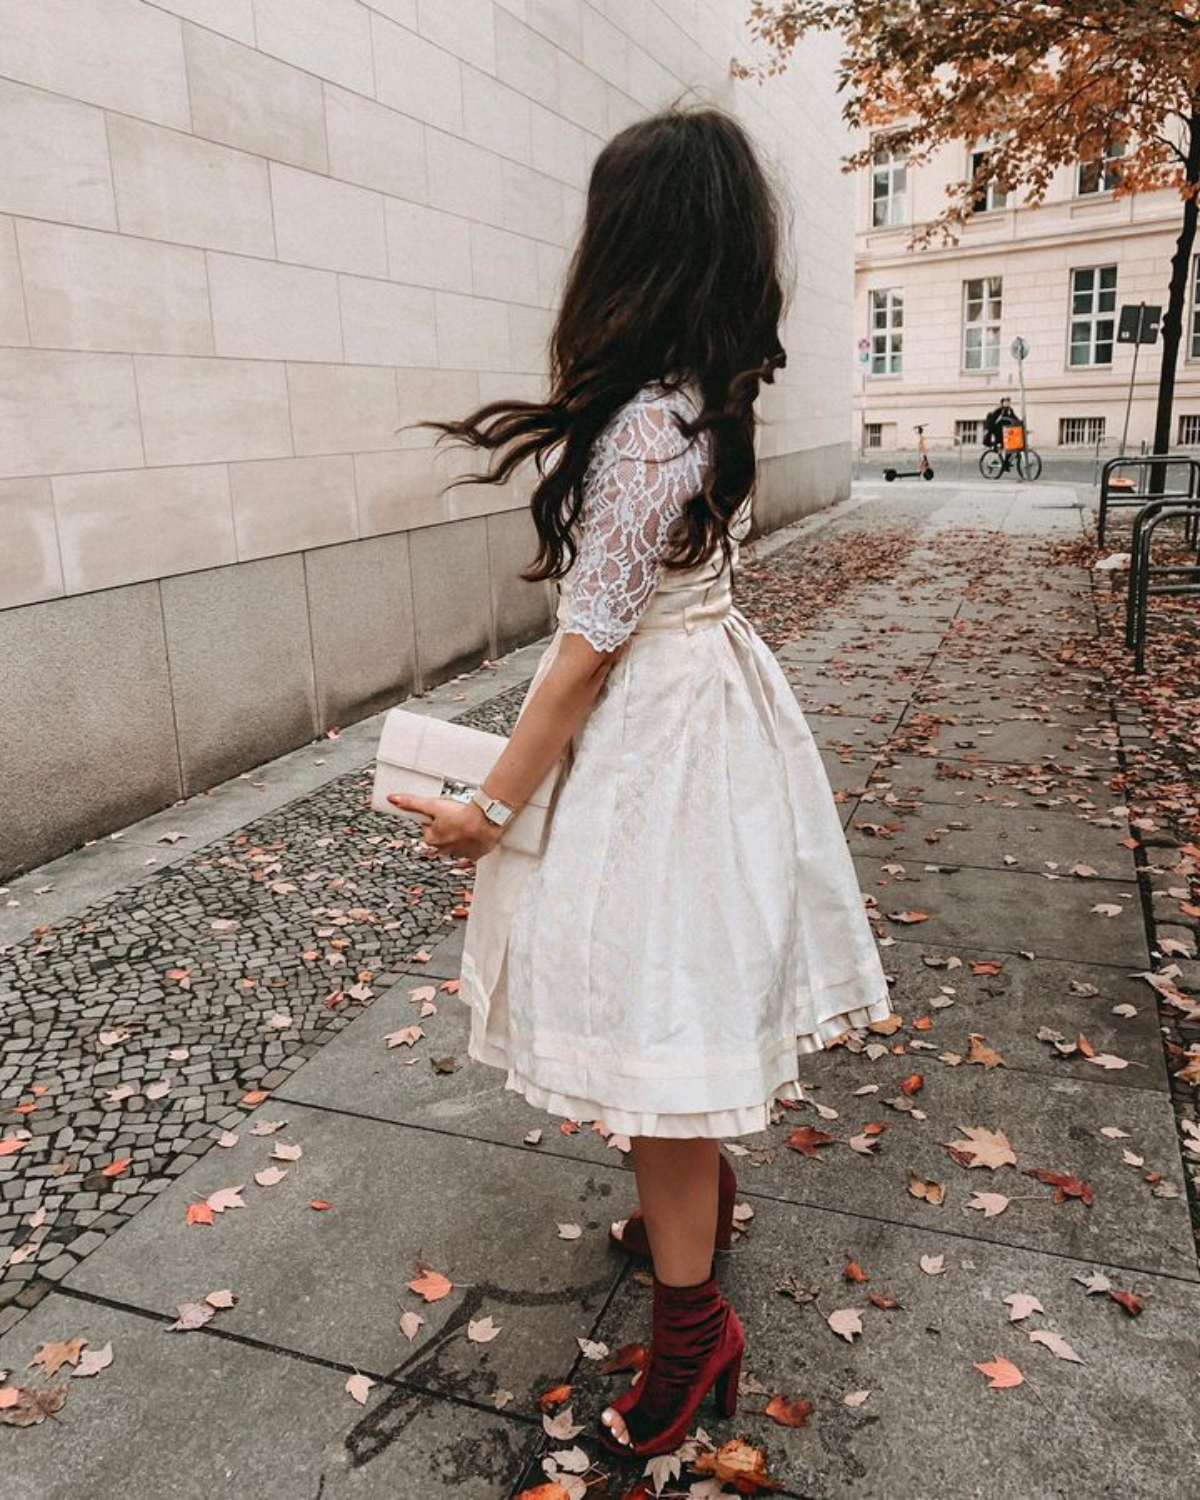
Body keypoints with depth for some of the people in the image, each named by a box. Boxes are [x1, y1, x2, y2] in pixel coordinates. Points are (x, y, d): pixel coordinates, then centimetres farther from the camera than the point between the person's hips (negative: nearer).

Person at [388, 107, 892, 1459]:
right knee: (677, 1021, 24)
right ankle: (698, 1198, 47)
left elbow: (589, 650, -21)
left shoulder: (642, 425, -24)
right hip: (709, 698, 9)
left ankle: (690, 1326, 24)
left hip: (648, 728, -9)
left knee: (656, 1031, 4)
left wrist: (492, 804, -12)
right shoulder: (716, 396, 4)